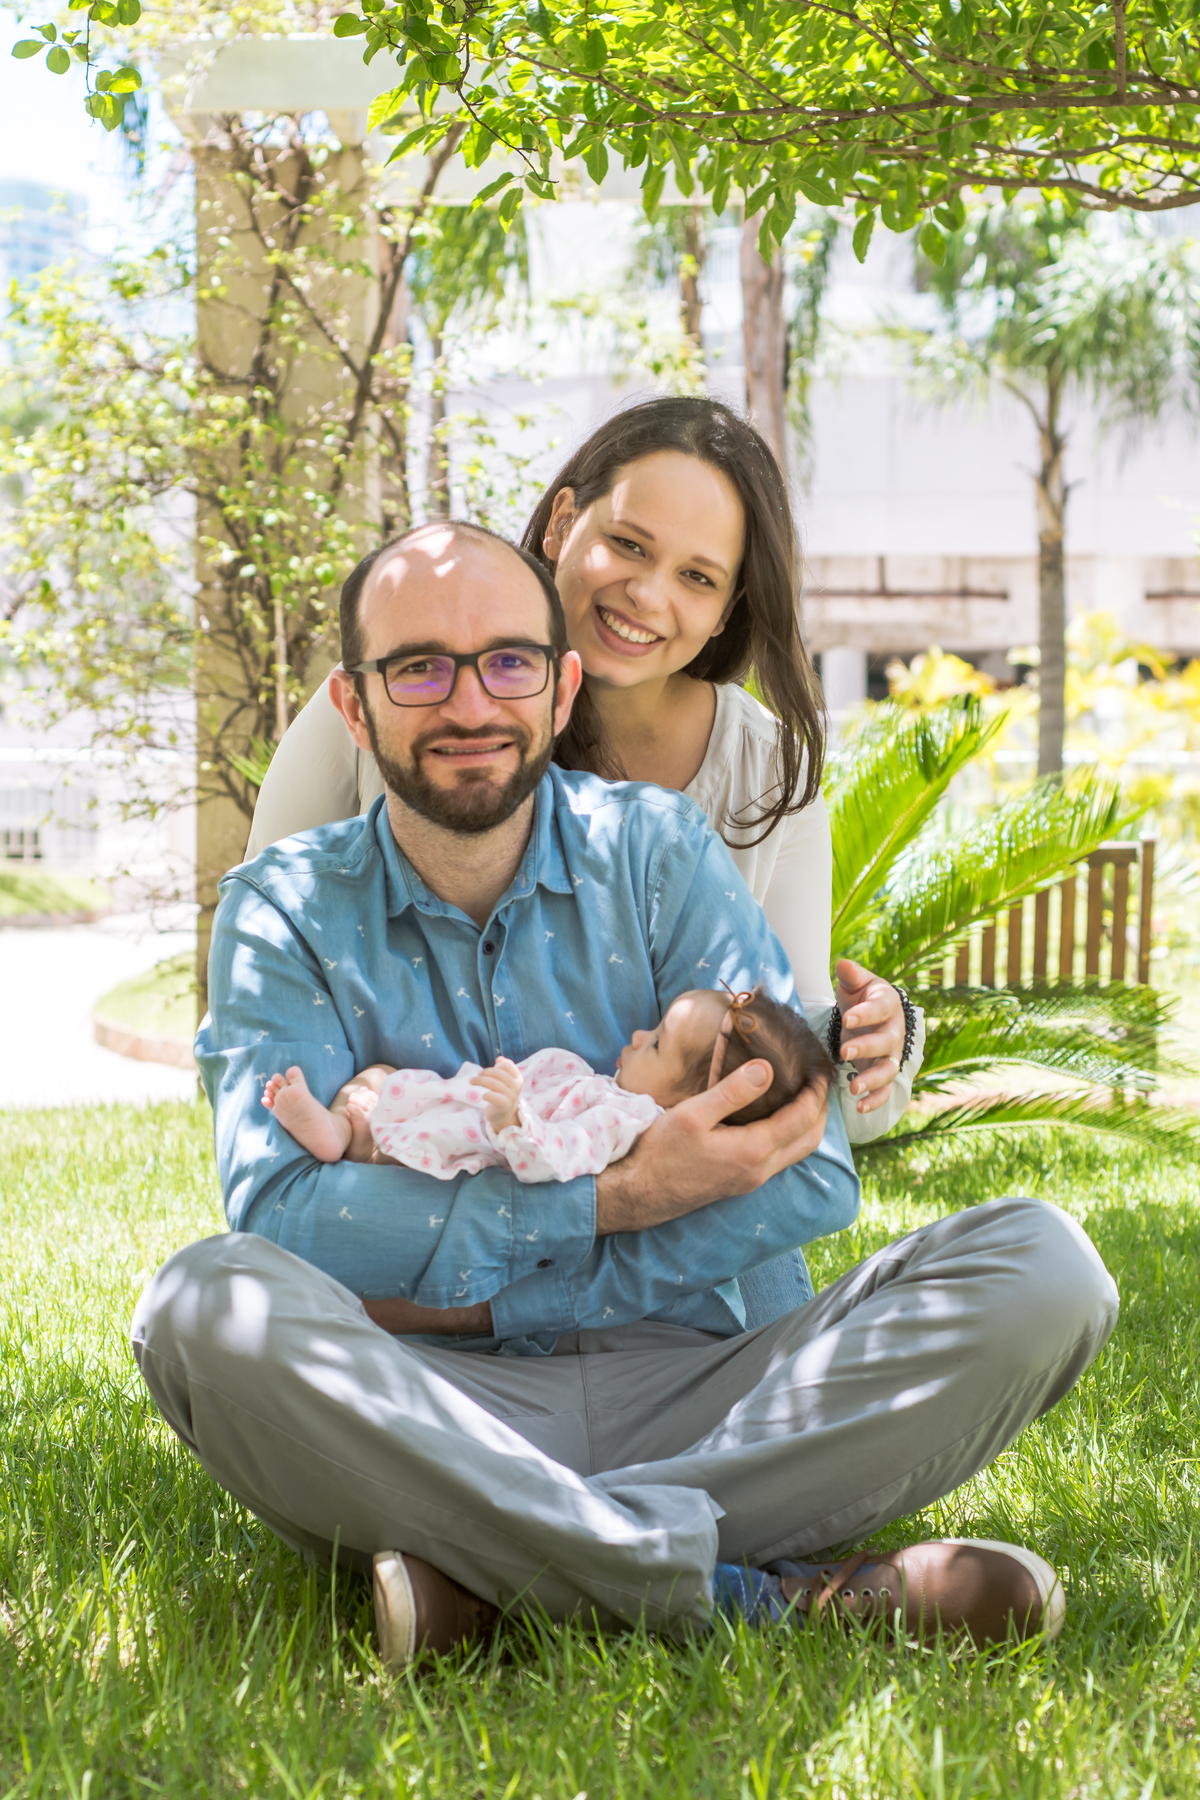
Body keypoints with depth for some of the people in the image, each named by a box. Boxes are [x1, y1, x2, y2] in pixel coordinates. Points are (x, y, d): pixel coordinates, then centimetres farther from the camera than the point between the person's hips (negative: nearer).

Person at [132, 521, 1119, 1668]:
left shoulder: (656, 851, 6)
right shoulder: (287, 911, 4)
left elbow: (810, 1172, -5)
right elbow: (281, 1213, -13)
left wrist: (478, 1295, -12)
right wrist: (618, 1196, -18)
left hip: (684, 1383, 2)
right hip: (434, 1419, -2)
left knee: (1038, 1267, -20)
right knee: (208, 1305, -33)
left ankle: (488, 1576, -28)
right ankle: (768, 1597, -32)